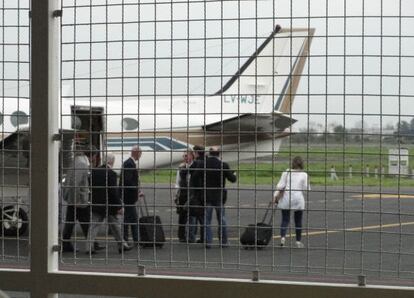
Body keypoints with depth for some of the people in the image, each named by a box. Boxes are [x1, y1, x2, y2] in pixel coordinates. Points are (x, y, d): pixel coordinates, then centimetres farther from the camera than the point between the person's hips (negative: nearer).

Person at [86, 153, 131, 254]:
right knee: (115, 225, 11)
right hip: (108, 205, -4)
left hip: (95, 204, 4)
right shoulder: (111, 173, -15)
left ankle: (89, 247, -8)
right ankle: (121, 245, 22)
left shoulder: (94, 171, 2)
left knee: (94, 225, 2)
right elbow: (114, 192, -17)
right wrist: (119, 206, -13)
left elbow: (90, 187, 10)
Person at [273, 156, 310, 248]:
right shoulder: (304, 175, -1)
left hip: (286, 199, 0)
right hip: (298, 199, 0)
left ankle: (282, 237, -16)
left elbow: (280, 185, -3)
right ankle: (298, 241, 15)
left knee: (285, 220, 5)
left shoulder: (286, 172, 2)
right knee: (298, 222, 11)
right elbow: (306, 188, -2)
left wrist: (275, 195, -2)